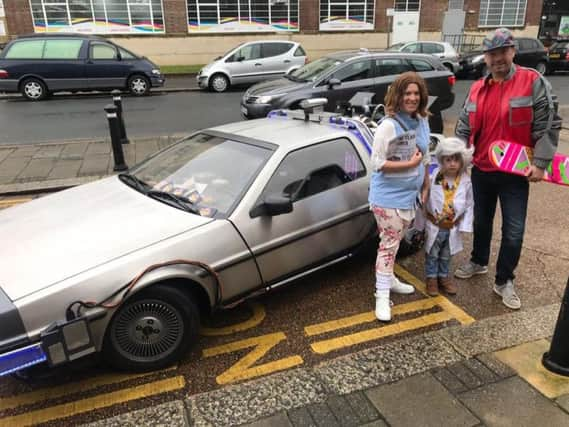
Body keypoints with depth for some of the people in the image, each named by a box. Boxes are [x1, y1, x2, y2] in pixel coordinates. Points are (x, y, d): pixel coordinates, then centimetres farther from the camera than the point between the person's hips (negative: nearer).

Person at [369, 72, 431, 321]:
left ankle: (388, 279, 35)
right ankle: (382, 296, 5)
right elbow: (377, 163, -19)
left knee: (394, 242, 18)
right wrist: (409, 164, -21)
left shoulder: (422, 122, 6)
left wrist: (425, 186, 13)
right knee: (389, 243, -3)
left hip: (409, 195, 7)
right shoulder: (388, 125, -18)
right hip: (388, 197, -7)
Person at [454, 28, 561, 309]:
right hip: (481, 170, 4)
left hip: (516, 172, -4)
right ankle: (478, 262, 40)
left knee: (513, 231, 1)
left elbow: (548, 125, -10)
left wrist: (540, 163, -15)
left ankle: (504, 281, 17)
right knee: (481, 222, 19)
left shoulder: (533, 82, -10)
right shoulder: (477, 89, 4)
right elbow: (463, 128, 9)